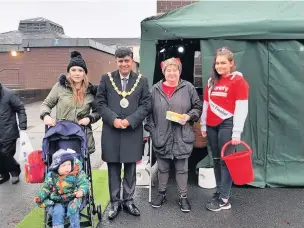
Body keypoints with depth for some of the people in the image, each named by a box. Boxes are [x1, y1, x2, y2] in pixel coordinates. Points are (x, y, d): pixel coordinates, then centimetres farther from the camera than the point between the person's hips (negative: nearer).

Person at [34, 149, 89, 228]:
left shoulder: (77, 174, -10)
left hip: (73, 200, -1)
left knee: (72, 209, -25)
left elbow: (83, 184, -8)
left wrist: (81, 191, -29)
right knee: (57, 211, -24)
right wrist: (40, 196, -1)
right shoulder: (51, 176, -1)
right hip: (58, 202, 2)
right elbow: (46, 188, 12)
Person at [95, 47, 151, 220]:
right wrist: (113, 119, -15)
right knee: (113, 169, 10)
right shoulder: (106, 79, 4)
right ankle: (115, 202, 25)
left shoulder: (142, 80, 4)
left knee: (130, 169, 11)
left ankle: (128, 201, 28)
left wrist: (130, 120, -14)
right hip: (111, 131, 0)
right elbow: (100, 103, 0)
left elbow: (146, 104, -2)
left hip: (133, 131, 0)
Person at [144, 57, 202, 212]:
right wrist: (151, 130, -1)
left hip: (182, 137, -1)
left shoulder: (188, 87, 1)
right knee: (162, 167, 15)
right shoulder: (156, 89, 4)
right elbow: (149, 111, 6)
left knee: (182, 168, 9)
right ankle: (161, 193, 32)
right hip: (161, 136, 1)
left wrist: (189, 116, -13)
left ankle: (183, 197, 24)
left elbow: (198, 107, 5)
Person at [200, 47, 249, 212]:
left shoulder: (238, 80, -5)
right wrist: (203, 125, 14)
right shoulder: (212, 81, 14)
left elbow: (241, 107, -11)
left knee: (225, 161, -1)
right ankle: (219, 191, 25)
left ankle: (224, 200, 8)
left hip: (227, 125, -6)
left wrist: (237, 132, -15)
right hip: (212, 126, 6)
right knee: (216, 160, 11)